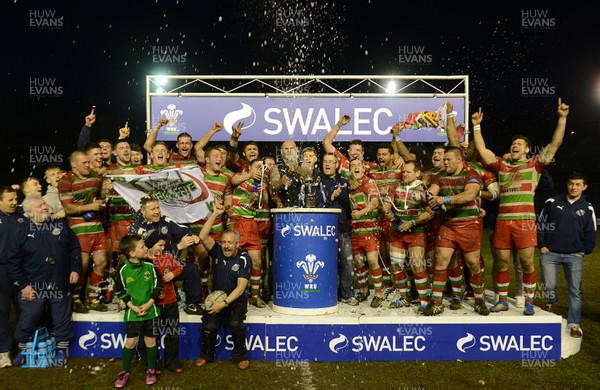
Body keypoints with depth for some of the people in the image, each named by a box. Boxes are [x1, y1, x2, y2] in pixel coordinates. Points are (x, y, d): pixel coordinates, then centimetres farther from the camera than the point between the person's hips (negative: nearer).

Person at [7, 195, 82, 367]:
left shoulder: (60, 223, -1)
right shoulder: (21, 230, -9)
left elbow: (74, 247, 7)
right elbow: (12, 261, -6)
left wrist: (75, 269, 0)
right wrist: (22, 284, -8)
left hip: (60, 284, 2)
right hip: (33, 286, -1)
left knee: (62, 319, 12)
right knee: (27, 321, 11)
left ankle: (62, 349, 31)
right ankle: (23, 349, 36)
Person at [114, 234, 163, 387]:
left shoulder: (150, 266, -7)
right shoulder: (123, 270, -10)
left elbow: (158, 287, -2)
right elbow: (121, 292, -3)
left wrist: (149, 304, -12)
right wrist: (133, 307, -12)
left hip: (150, 310, 1)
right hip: (133, 312, -1)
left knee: (151, 340, 10)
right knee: (130, 341, 5)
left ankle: (151, 370, 26)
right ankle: (125, 372, 24)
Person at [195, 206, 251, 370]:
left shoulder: (244, 258, -13)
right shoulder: (217, 252, -4)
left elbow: (241, 287, -18)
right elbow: (203, 236, -20)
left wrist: (225, 303, -27)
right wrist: (215, 214, -26)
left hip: (236, 299, -2)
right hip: (216, 297, 2)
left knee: (235, 324, -28)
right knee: (209, 326, -20)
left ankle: (241, 356, -2)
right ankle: (207, 355, 10)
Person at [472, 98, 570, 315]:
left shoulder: (534, 165, 9)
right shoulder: (501, 165, 16)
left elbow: (555, 144, 3)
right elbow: (481, 149, 16)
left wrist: (562, 118, -3)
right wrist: (477, 126, 13)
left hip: (525, 221, -3)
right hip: (502, 222, 3)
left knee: (527, 263, 1)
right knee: (502, 262, 8)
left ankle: (529, 302, 15)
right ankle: (502, 300, 20)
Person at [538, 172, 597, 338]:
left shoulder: (587, 208, 7)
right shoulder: (552, 202, 3)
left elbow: (590, 234, 12)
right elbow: (540, 224, 7)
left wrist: (583, 251, 2)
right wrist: (542, 246, 0)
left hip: (574, 255, 1)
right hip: (550, 253, -1)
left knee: (575, 290, -1)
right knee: (549, 287, -5)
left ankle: (574, 323, 9)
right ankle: (551, 301, 28)